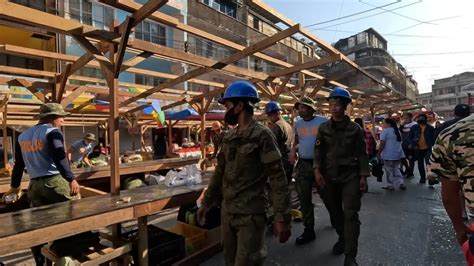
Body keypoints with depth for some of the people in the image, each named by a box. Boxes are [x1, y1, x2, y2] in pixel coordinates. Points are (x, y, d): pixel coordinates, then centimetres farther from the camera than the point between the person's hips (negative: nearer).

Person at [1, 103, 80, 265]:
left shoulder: (22, 136, 17)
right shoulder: (52, 132, -6)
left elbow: (18, 164, 22)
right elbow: (59, 158, -20)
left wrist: (15, 186, 30)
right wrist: (71, 179, -25)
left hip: (34, 185, 8)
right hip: (55, 181, -7)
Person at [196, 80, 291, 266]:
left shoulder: (262, 135, -13)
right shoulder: (229, 137, 8)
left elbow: (278, 178, -15)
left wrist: (282, 217, -17)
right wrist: (206, 203, 17)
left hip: (251, 214, -7)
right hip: (227, 210, 7)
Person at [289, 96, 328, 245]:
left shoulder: (322, 121, -9)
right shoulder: (297, 123, 7)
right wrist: (293, 150, 1)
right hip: (303, 164, 4)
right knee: (304, 198, 7)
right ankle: (309, 230, 20)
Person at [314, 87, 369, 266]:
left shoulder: (355, 128, -3)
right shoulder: (323, 128, 2)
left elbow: (362, 154, -1)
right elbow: (319, 151, 0)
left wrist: (363, 176, -5)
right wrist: (317, 170, -11)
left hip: (350, 176, -2)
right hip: (329, 176, 3)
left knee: (350, 214, -4)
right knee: (334, 211, 16)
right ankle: (342, 238, 41)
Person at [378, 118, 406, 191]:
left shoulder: (385, 131, -12)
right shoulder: (397, 131, 14)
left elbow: (382, 144, -17)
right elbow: (399, 142, 19)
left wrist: (379, 153, -10)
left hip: (389, 155, -7)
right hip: (398, 153, 8)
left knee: (389, 170, 3)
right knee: (396, 169, 16)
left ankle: (390, 185, 10)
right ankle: (400, 183, 10)